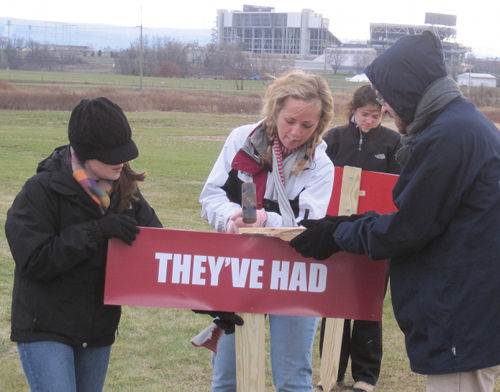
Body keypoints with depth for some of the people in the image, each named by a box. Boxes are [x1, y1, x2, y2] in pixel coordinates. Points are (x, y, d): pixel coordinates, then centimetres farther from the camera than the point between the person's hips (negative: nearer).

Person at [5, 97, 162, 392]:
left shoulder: (125, 190, 3)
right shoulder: (42, 191, -14)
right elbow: (33, 261, -21)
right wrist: (97, 231, -26)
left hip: (98, 332, 6)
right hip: (45, 331, -6)